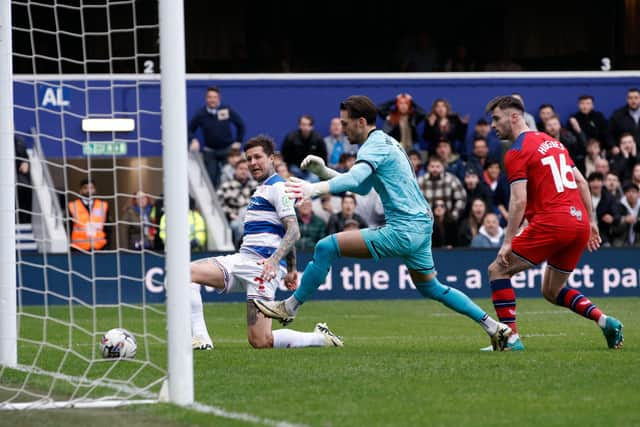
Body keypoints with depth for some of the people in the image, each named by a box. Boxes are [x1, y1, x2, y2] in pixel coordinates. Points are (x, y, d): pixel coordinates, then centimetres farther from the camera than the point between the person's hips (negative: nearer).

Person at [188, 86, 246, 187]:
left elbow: (240, 125, 5)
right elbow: (190, 130, 5)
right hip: (210, 151, 1)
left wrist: (238, 142, 4)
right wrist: (194, 140, -13)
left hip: (227, 149, -1)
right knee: (211, 178, -3)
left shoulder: (227, 110, -9)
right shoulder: (200, 114, -7)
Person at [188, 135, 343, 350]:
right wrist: (291, 269, 32)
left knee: (261, 342, -16)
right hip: (241, 259, 10)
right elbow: (287, 234, 31)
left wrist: (274, 260, -27)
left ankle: (321, 338, 2)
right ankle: (200, 339, -14)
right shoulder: (262, 189, 25)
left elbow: (293, 231, -14)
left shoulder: (277, 187, -5)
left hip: (260, 265, -10)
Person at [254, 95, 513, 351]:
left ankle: (289, 308, -7)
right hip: (421, 226, 10)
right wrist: (323, 172, 12)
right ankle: (493, 327, 27)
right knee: (431, 288, 25)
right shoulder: (385, 142, 19)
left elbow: (354, 178, -32)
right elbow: (361, 187, 25)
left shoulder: (375, 145, -12)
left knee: (327, 247, -12)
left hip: (403, 230, -10)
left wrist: (316, 188, -48)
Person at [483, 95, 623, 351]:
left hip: (551, 222, -8)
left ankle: (512, 337, -7)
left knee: (498, 270, 3)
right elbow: (581, 183, 21)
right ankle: (604, 321, 2)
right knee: (552, 291, 21)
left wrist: (508, 241, -13)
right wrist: (590, 221, 23)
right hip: (579, 222, 8)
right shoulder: (552, 142, 21)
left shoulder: (517, 153, -4)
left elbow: (519, 201, -14)